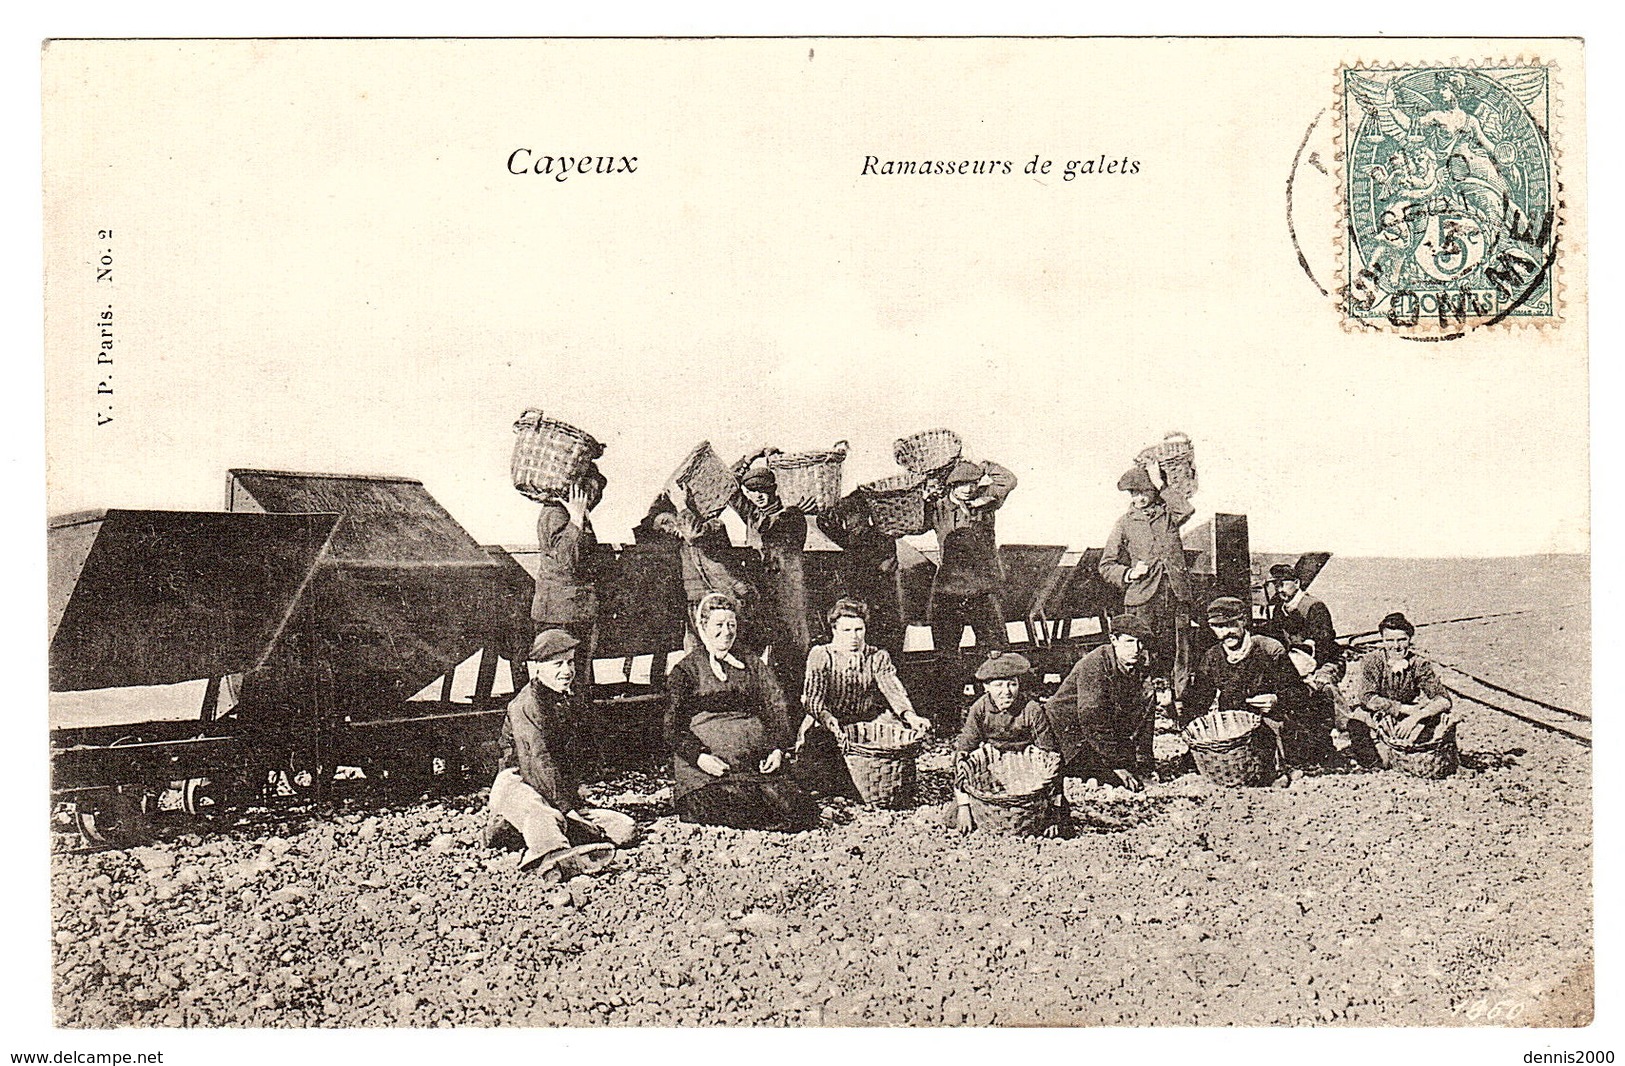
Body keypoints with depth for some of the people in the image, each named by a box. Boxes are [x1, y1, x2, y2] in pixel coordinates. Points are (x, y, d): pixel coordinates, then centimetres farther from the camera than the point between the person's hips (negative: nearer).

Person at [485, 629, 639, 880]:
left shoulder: (571, 699, 13)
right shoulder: (525, 705, -14)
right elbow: (540, 761, -22)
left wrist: (573, 801, 2)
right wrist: (566, 808, -27)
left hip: (562, 794, 8)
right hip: (516, 785, -7)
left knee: (625, 829, -10)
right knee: (544, 819, -41)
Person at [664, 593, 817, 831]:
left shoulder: (752, 665, 20)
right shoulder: (685, 670, 9)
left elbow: (775, 708, 11)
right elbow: (673, 728, 0)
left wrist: (778, 749, -7)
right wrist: (699, 756, -17)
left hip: (759, 761, 3)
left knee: (799, 811, -16)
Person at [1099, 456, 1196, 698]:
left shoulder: (1168, 514, 15)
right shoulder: (1125, 523, 13)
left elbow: (1187, 510, -9)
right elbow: (1107, 566, 13)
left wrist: (1160, 484, 0)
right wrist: (1129, 573, -6)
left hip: (1176, 594, 1)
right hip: (1143, 597, -1)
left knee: (1180, 652, -3)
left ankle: (1181, 700, 3)